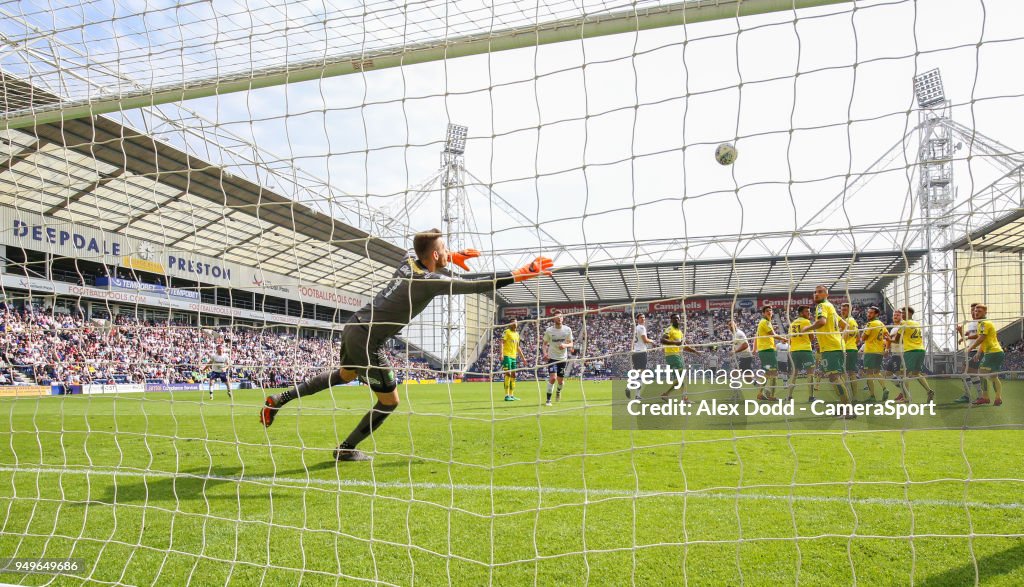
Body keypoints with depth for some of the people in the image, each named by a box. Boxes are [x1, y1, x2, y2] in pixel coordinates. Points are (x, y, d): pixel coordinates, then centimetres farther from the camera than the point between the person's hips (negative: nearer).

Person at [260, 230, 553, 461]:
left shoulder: (409, 260, 4)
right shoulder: (431, 281, -19)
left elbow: (418, 250, 31)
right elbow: (479, 284, -21)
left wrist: (451, 257, 26)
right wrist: (522, 273, -15)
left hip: (353, 328, 9)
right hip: (368, 342, -9)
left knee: (344, 374, 36)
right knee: (389, 401, 10)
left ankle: (279, 400, 33)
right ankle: (346, 449, 26)